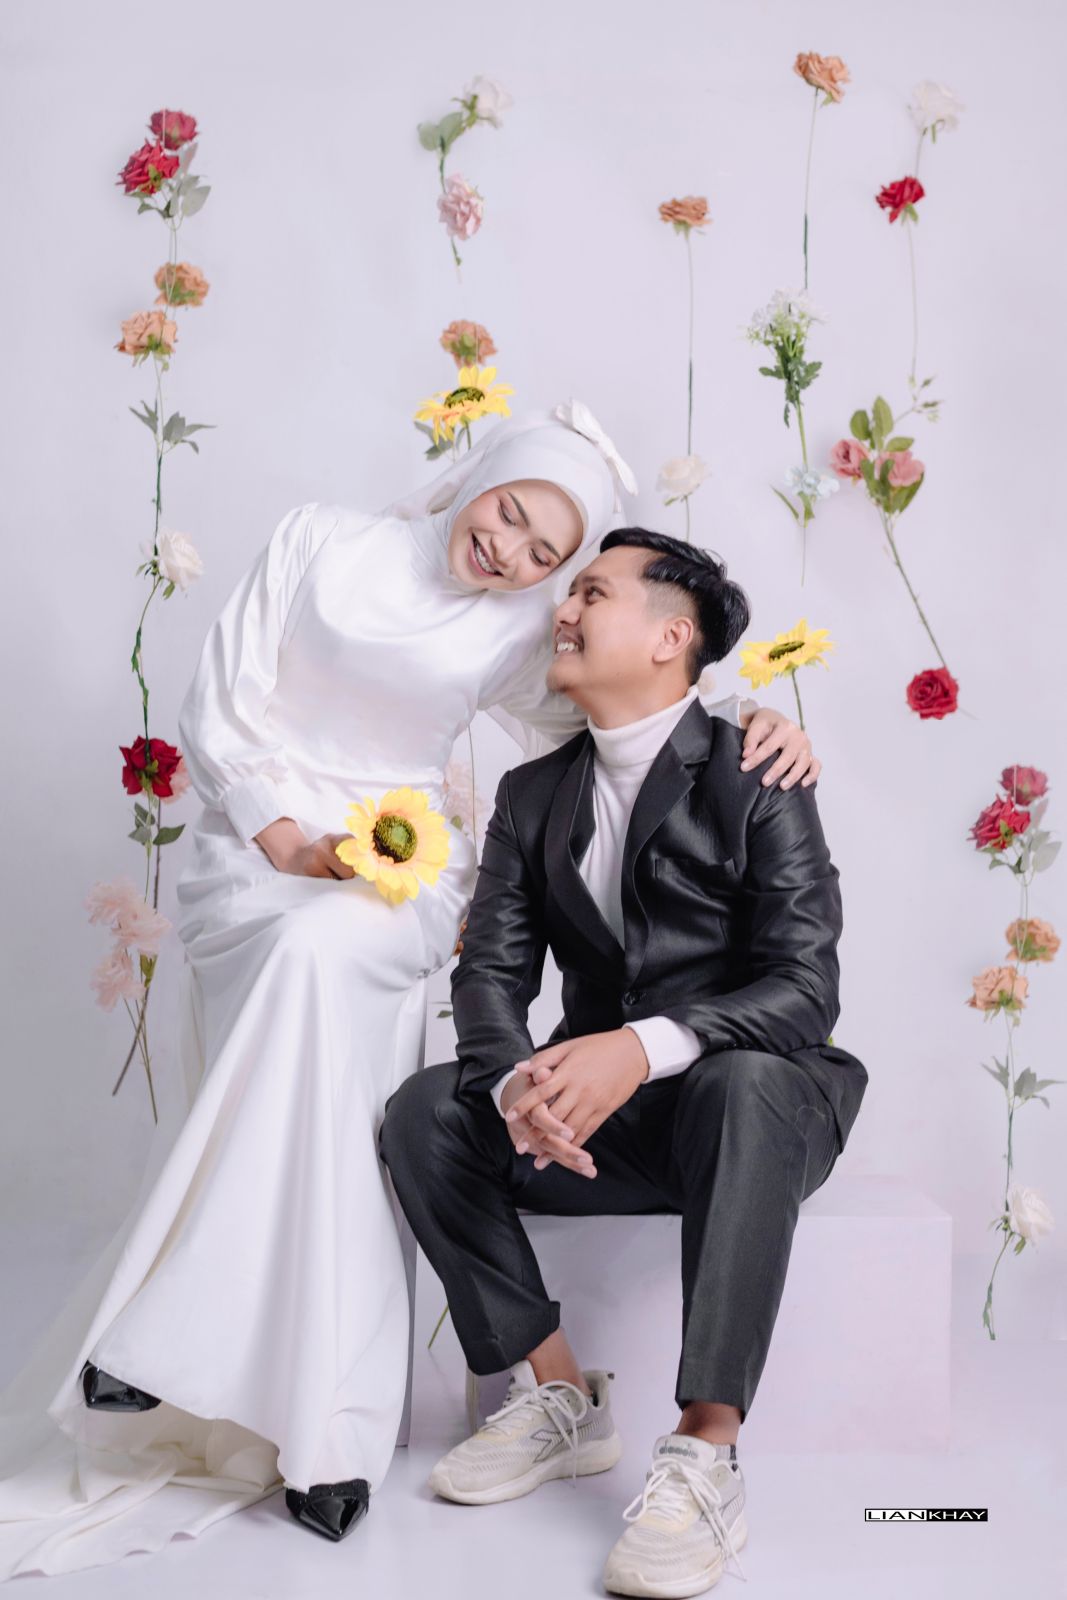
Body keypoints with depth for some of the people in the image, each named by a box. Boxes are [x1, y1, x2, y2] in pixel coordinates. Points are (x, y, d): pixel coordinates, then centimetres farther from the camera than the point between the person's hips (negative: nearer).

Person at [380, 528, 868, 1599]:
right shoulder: (534, 794, 8)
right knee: (424, 1112, -17)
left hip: (759, 1098, -5)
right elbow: (491, 967, 0)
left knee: (744, 1085, -38)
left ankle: (706, 1454, -33)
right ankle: (557, 1398, -7)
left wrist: (642, 1047, -35)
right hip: (595, 1114, 5)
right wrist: (516, 1081, -24)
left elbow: (803, 989, -18)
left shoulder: (754, 780, -9)